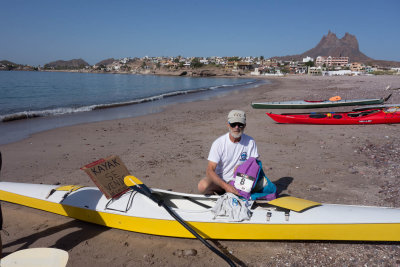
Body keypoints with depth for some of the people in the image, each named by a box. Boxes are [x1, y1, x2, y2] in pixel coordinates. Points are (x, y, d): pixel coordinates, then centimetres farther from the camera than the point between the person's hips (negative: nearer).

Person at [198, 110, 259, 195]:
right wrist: (226, 186, -35)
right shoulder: (219, 143, -15)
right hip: (219, 180, -3)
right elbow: (209, 170, -20)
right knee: (202, 186, -33)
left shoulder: (250, 142, -7)